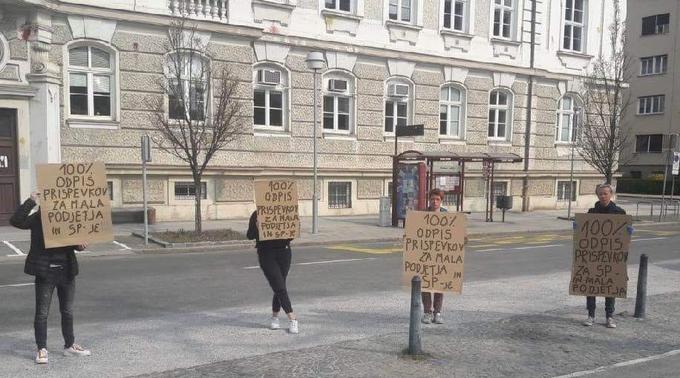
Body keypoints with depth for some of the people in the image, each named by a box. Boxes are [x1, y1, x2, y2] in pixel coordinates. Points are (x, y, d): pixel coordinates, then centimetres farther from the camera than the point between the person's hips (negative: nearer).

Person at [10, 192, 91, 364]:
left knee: (68, 311, 13)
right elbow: (16, 221, -20)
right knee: (42, 312, 4)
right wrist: (30, 201, -24)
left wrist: (80, 244, -8)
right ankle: (42, 349, 15)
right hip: (45, 272, -3)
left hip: (67, 271, 4)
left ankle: (69, 345, 26)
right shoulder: (37, 218, -5)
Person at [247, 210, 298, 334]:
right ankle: (292, 319, -3)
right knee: (280, 287, -8)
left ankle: (275, 317, 26)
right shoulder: (257, 215, 1)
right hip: (266, 253, -2)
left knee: (279, 288, 7)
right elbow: (250, 235, -1)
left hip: (283, 251, 2)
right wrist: (257, 226, -18)